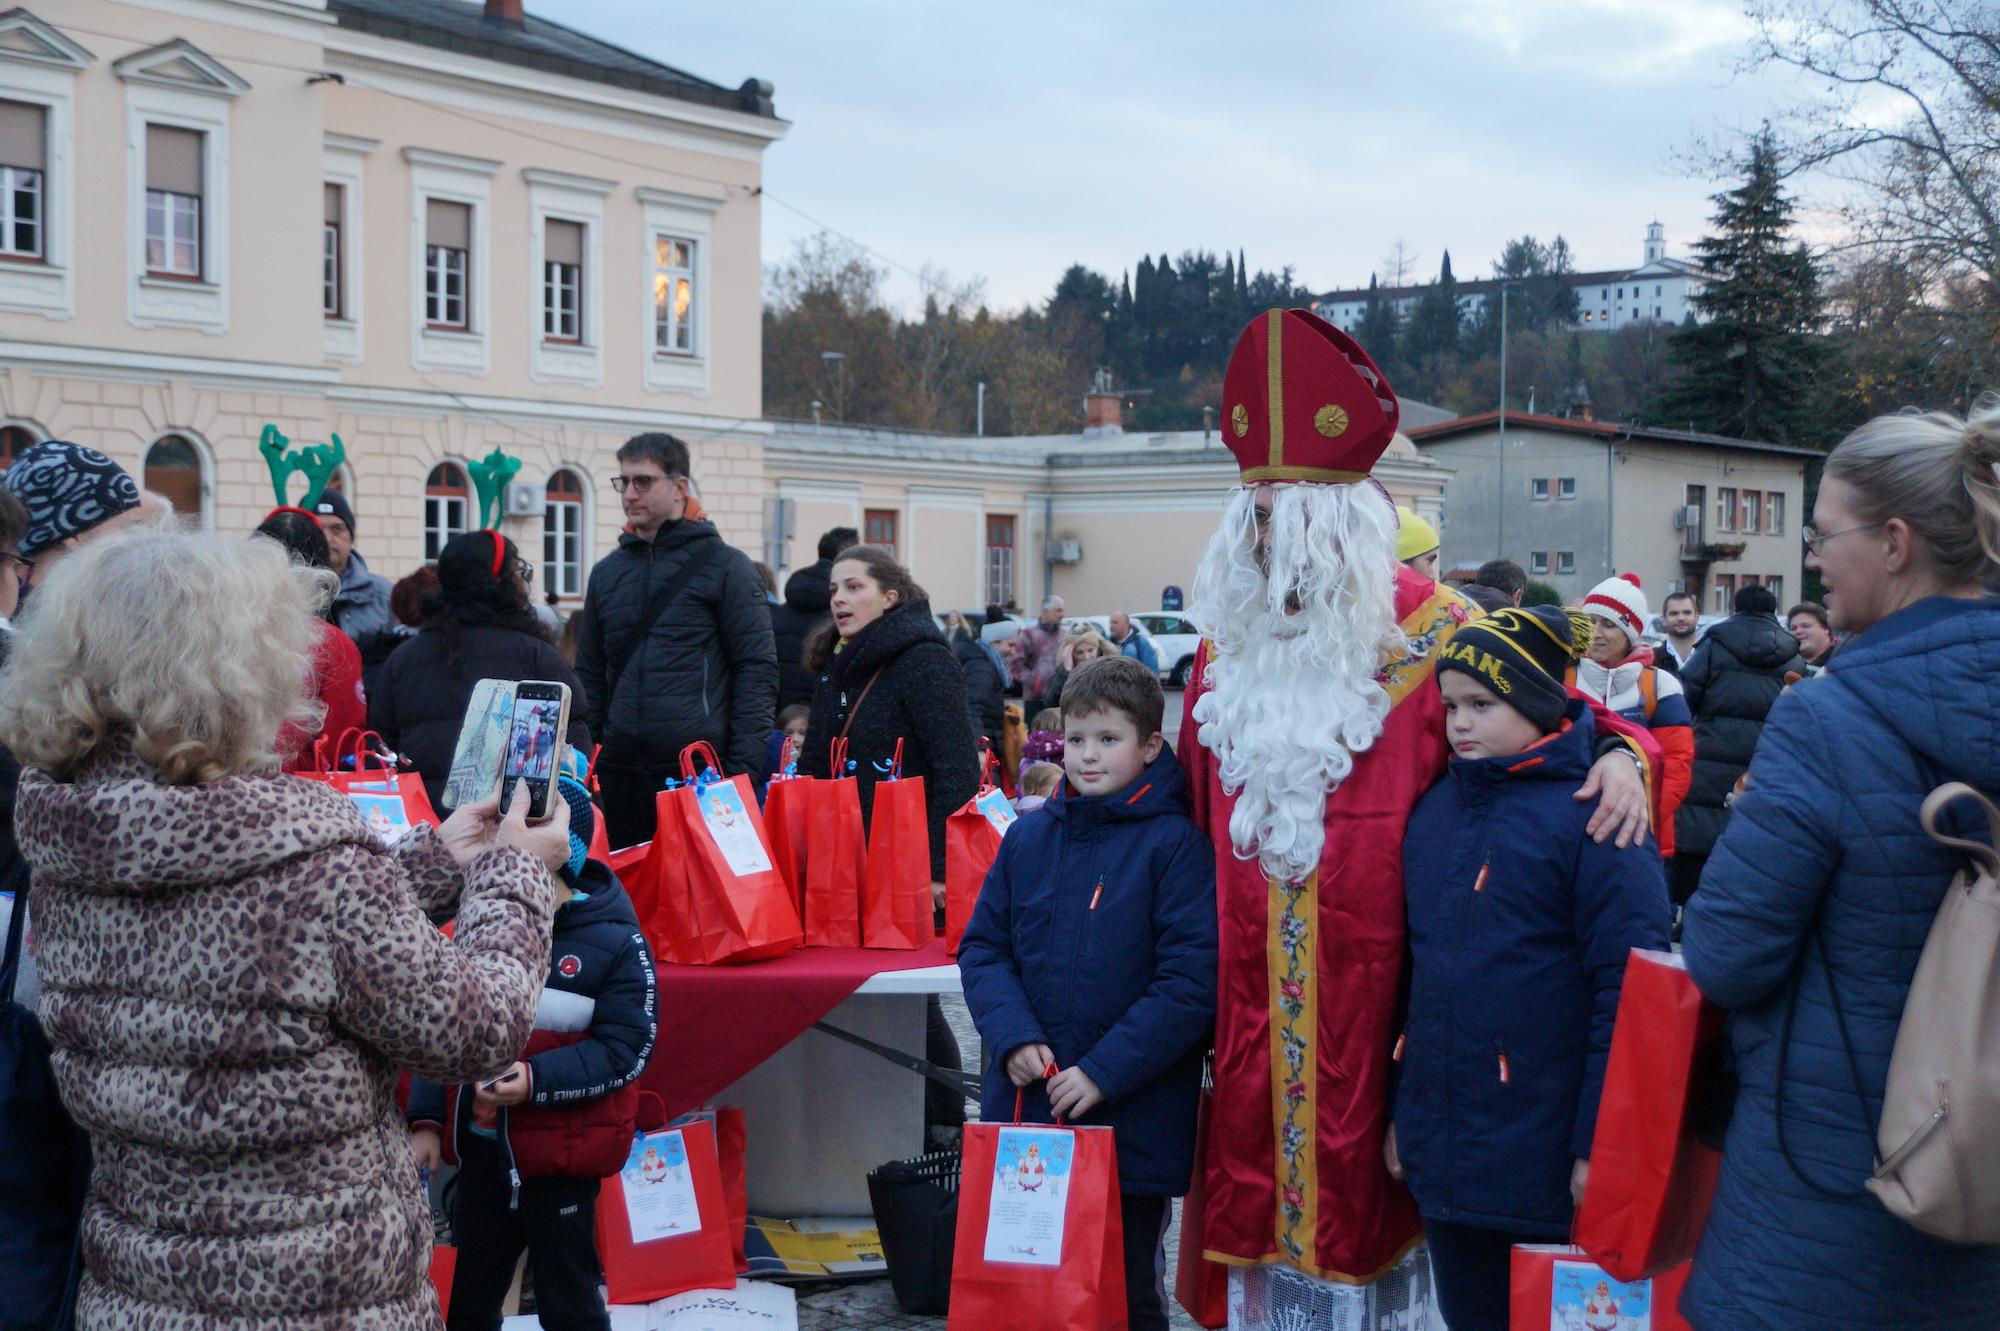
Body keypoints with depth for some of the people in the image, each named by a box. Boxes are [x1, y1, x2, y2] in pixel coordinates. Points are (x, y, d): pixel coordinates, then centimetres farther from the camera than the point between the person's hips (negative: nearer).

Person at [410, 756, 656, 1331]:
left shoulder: (614, 941, -12)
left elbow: (627, 1048, -13)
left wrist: (536, 1081, -24)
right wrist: (427, 1120, 1)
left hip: (562, 1154, -5)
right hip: (481, 1148, 5)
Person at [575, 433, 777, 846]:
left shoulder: (724, 565, 0)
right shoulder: (608, 572, 16)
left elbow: (757, 669, -4)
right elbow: (590, 675, 19)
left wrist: (742, 768, -11)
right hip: (620, 774, 5)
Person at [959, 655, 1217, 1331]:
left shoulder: (1175, 845, -8)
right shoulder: (1029, 837, 6)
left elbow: (1191, 982, -14)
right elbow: (982, 947, 8)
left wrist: (1104, 1071, -17)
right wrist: (1013, 1036, -9)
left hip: (1134, 1121, -4)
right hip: (1023, 1110, 4)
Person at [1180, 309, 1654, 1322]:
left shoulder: (1423, 634, -5)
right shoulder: (1228, 643, 10)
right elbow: (1194, 805, 19)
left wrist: (1618, 750, -22)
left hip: (1374, 971, -4)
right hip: (1250, 974, 4)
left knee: (1357, 1152, 1)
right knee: (1257, 1129, 8)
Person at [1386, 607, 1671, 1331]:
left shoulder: (1593, 814, -11)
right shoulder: (1436, 809, 8)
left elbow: (1626, 988, -15)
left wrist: (1599, 1144, -17)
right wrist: (1401, 1107, 13)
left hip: (1552, 1163, -6)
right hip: (1440, 1155, 6)